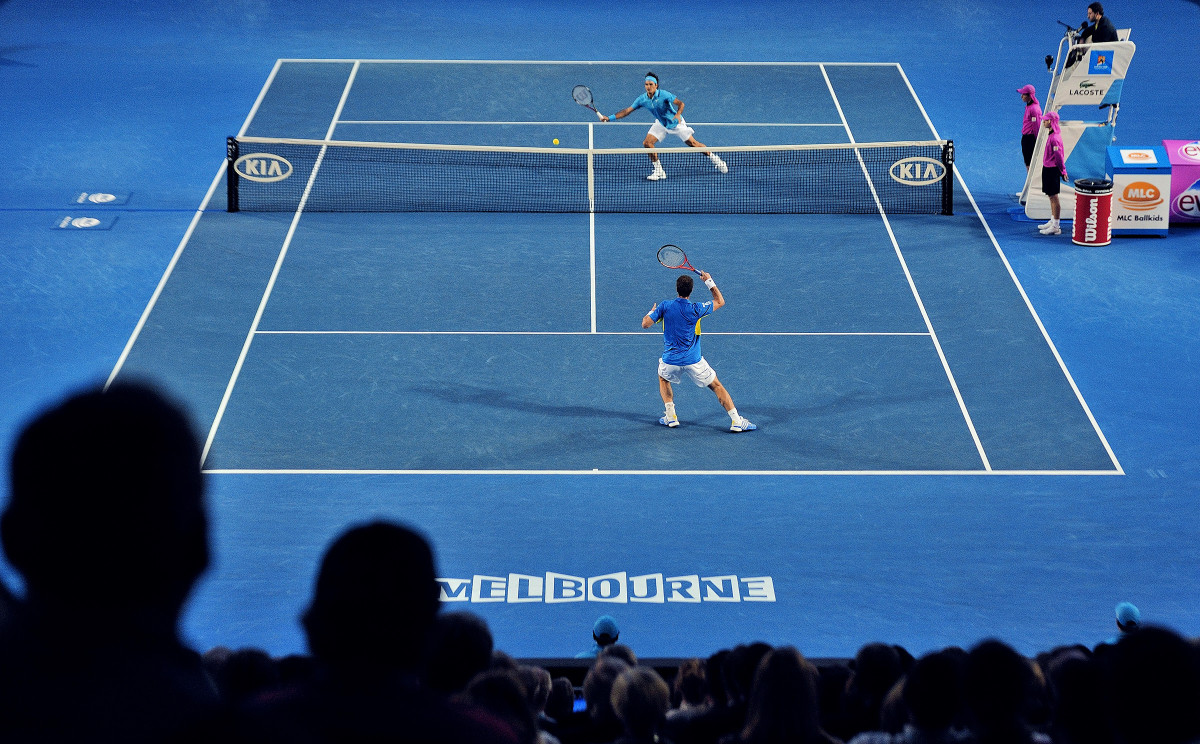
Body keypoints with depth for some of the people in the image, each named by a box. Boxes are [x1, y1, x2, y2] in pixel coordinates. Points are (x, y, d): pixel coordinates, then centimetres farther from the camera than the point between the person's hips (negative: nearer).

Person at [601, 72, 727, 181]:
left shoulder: (664, 95, -27)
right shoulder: (642, 99, -14)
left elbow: (680, 103, -26)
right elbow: (627, 110, -9)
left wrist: (678, 114, -46)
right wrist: (610, 118, -16)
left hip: (675, 122, -5)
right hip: (660, 124, 5)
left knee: (692, 144, -2)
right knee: (647, 143, -11)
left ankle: (714, 158, 18)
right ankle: (658, 171, -1)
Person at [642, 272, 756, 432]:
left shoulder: (665, 306, -8)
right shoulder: (695, 309, -11)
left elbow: (645, 323, -6)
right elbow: (720, 302, 3)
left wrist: (651, 312, 16)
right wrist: (709, 281, 11)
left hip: (670, 360, 2)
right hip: (693, 361, -1)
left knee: (663, 379, 34)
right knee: (717, 386, 11)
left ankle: (670, 417, 23)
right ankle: (736, 421, 4)